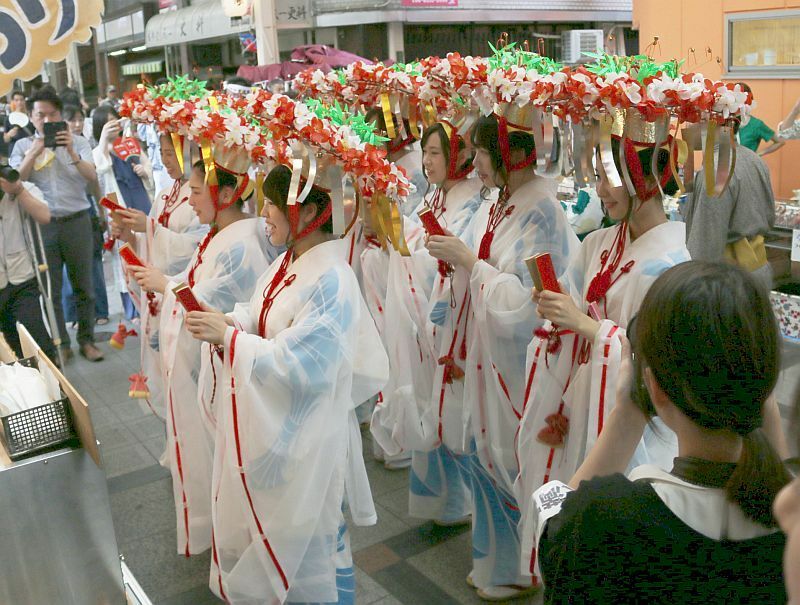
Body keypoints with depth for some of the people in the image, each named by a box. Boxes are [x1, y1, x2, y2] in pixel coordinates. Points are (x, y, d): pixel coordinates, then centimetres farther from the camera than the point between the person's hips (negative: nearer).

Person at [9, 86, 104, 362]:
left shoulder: (77, 142, 5)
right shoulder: (23, 146, 7)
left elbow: (93, 178, -6)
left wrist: (71, 152, -19)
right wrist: (35, 152, -14)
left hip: (77, 221, 0)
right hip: (42, 224, 1)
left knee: (83, 286, 6)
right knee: (51, 289, 4)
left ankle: (86, 340, 18)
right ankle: (60, 344, 14)